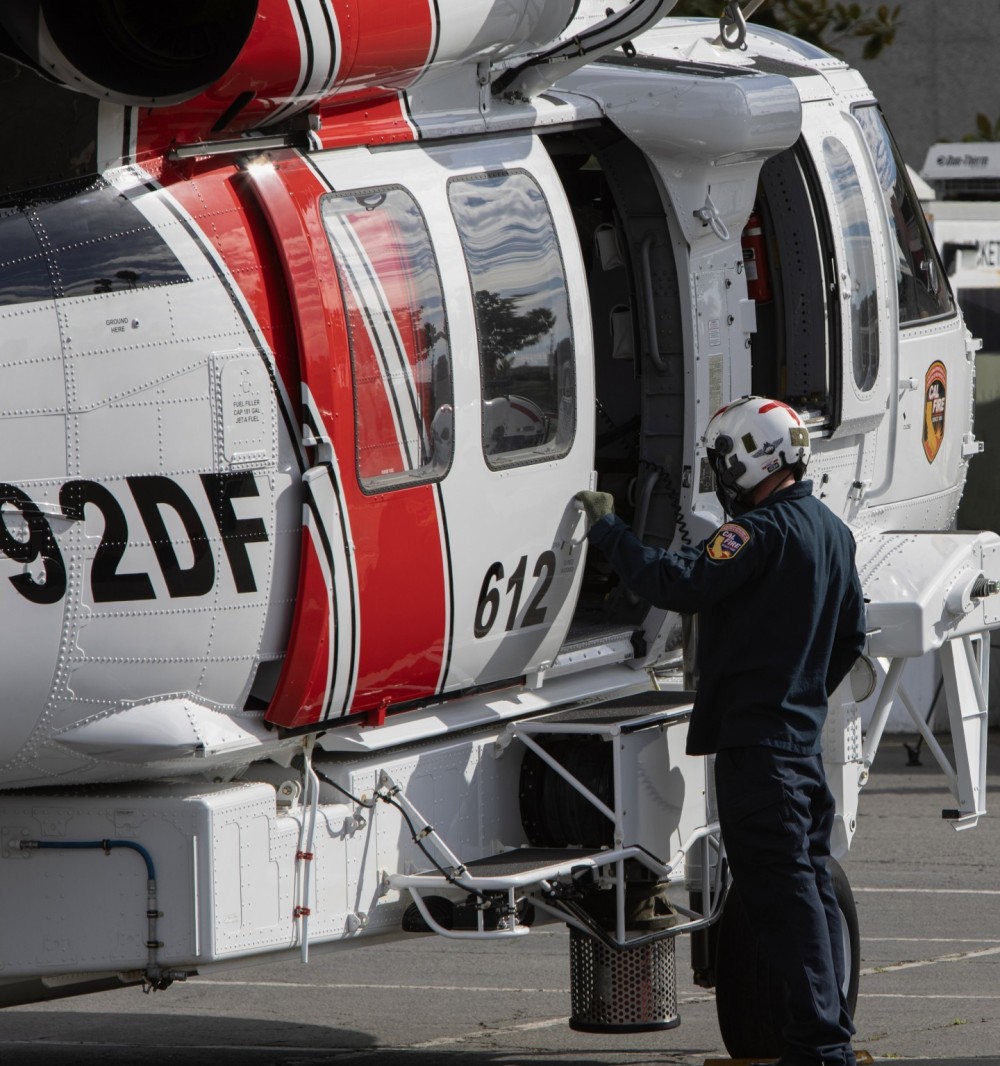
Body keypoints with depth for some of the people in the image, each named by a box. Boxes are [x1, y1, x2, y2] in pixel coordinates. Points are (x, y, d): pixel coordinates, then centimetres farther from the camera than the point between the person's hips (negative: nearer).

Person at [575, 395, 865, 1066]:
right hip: (804, 735, 10)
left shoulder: (764, 529, -16)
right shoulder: (832, 530, 16)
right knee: (811, 887, 13)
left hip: (753, 736, -10)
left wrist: (609, 530, -14)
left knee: (781, 891, -10)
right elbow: (852, 636, 25)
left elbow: (681, 585, -24)